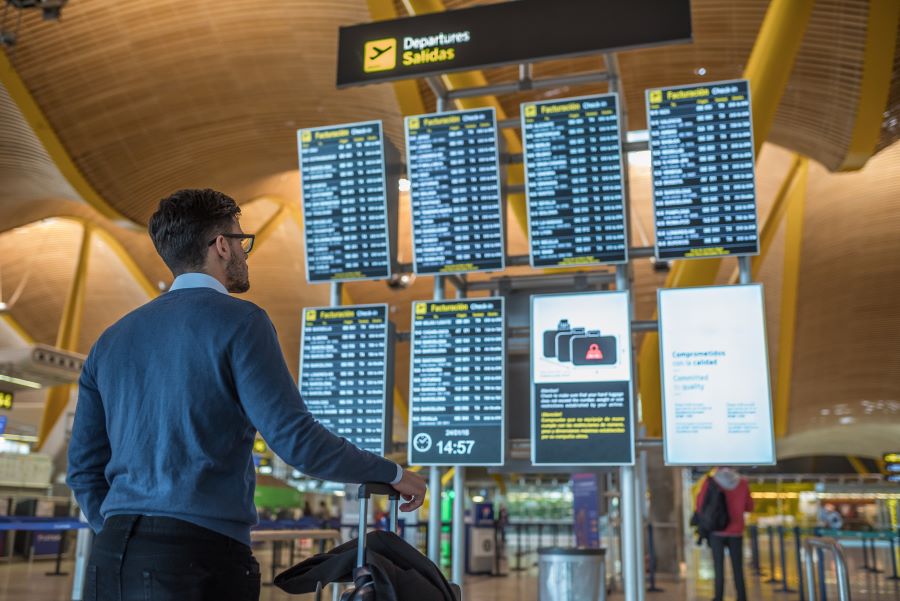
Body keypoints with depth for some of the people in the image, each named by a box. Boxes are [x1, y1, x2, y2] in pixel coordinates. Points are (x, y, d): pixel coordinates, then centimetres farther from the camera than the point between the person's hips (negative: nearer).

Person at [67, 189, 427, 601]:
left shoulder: (113, 340, 15)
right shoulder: (237, 322, -6)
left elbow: (85, 469, 16)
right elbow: (296, 440, -13)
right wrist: (391, 473, 1)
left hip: (113, 563, 7)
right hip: (201, 559, -6)